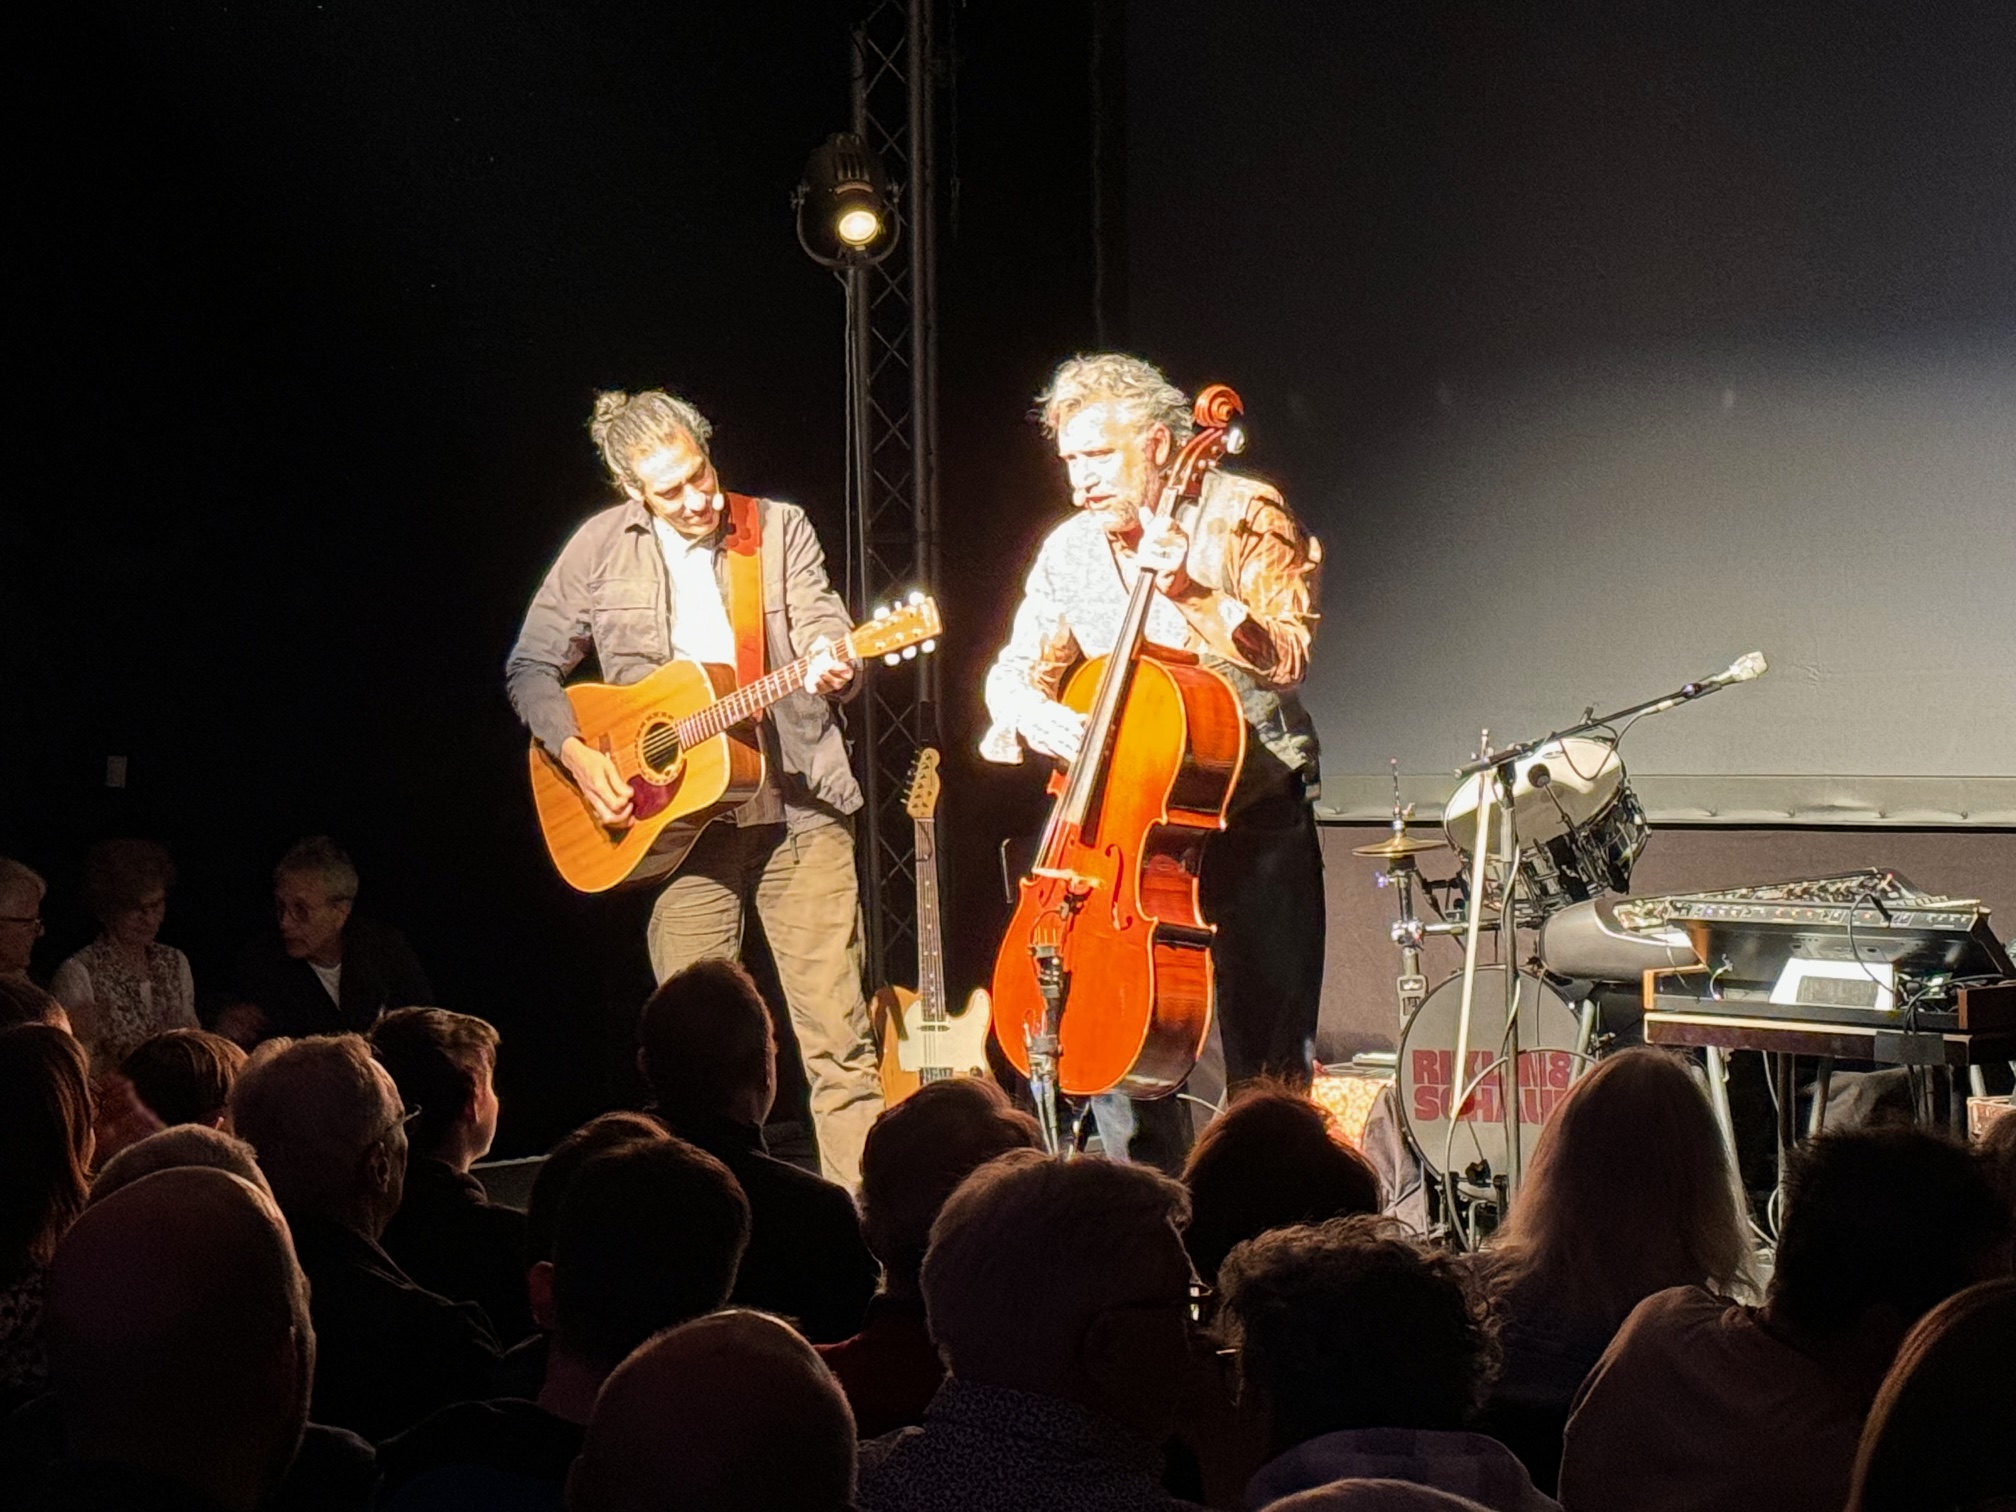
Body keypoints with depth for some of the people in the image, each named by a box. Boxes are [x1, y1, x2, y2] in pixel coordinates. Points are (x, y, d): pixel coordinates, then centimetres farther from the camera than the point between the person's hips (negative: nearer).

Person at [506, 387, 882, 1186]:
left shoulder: (779, 527, 5)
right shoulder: (600, 550, 5)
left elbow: (825, 628, -2)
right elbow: (531, 667, 10)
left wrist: (830, 664, -26)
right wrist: (575, 752, -6)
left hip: (800, 809, 0)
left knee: (838, 1037, -5)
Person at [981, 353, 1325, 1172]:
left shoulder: (1242, 514, -8)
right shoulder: (1070, 550, 6)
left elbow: (1287, 657, -17)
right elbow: (1018, 671, 6)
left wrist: (1195, 594, -31)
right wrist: (1031, 713, -17)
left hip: (1254, 819, -4)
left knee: (1266, 1060, -3)